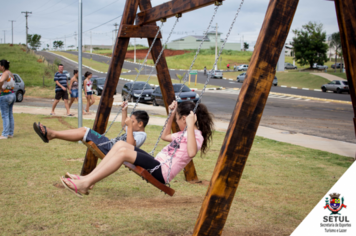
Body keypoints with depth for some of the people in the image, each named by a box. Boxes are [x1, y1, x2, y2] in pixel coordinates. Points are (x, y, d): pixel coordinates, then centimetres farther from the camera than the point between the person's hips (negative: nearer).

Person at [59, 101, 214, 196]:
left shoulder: (196, 135, -8)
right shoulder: (183, 134, 21)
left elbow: (191, 153, -30)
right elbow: (165, 136, 36)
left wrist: (190, 126, -28)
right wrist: (172, 115, 29)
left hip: (162, 172, -10)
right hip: (157, 164, 10)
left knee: (123, 152, -24)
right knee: (120, 144, -4)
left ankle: (85, 184, -22)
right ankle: (87, 178, -10)